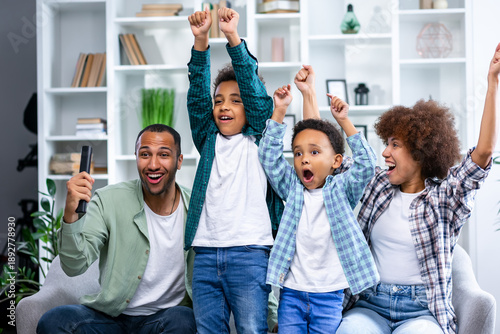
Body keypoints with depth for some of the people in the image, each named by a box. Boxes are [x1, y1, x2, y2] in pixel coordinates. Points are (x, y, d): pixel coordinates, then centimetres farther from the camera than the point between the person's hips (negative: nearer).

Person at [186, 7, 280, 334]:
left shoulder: (258, 138, 7)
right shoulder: (208, 139, 15)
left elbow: (256, 92, -5)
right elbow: (197, 96, 4)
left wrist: (233, 37, -15)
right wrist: (201, 41, -9)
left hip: (250, 252, -4)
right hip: (205, 253, 4)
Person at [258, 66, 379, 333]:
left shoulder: (341, 190, 0)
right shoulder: (292, 188, 5)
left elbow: (366, 164, -14)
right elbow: (268, 155, -1)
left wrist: (344, 121, -18)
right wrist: (279, 111, -8)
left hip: (329, 295, -2)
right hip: (291, 293, 2)